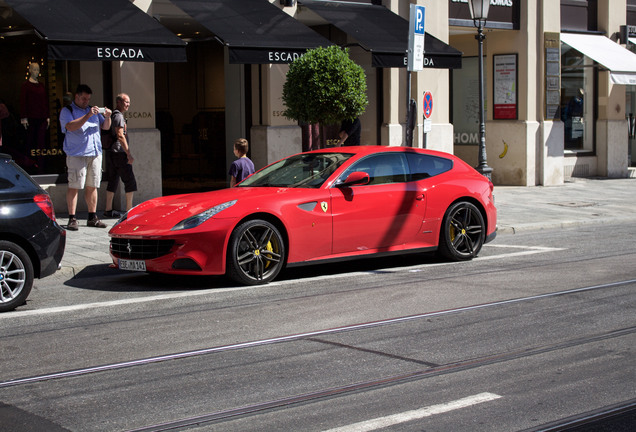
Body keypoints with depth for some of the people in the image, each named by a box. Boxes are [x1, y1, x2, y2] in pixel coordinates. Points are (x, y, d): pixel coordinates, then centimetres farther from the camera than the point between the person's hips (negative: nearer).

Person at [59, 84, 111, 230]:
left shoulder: (93, 110, 20)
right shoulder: (67, 111, 1)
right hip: (76, 155, -6)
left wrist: (107, 117, -2)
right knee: (74, 186, -8)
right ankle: (72, 219, -7)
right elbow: (71, 126, -17)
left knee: (92, 186, 8)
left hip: (95, 153, 6)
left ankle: (92, 218, 15)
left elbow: (105, 127, 19)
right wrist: (88, 116, -24)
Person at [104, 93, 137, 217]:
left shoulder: (112, 115, 19)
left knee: (113, 181, 12)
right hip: (118, 153, -10)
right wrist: (129, 154, -21)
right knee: (129, 181, -4)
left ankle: (108, 210, 12)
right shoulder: (118, 116, -12)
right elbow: (120, 136, -20)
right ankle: (129, 209, -5)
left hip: (109, 153, 10)